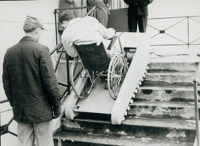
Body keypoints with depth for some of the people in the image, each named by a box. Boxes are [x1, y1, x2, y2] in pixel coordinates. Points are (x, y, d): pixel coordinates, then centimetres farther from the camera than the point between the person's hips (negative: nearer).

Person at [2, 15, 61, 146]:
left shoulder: (10, 52, 2)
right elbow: (50, 80, -14)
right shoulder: (41, 49, -13)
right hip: (41, 110, -5)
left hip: (20, 110, 5)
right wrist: (57, 105, -4)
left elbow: (6, 83, 7)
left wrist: (14, 104, 18)